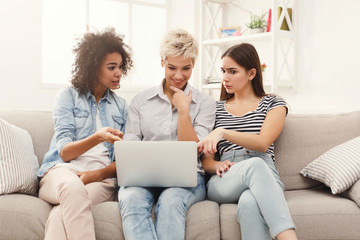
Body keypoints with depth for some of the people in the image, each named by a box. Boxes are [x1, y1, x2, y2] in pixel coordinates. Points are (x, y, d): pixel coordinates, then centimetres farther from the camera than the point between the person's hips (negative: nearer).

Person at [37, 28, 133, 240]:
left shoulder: (121, 107, 18)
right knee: (72, 187, -40)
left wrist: (99, 173, -12)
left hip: (102, 177, 1)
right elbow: (64, 152, -4)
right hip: (62, 170, -1)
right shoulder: (68, 96, 8)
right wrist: (98, 138, -24)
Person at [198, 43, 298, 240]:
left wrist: (223, 132, -19)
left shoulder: (273, 103, 16)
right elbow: (206, 162, 17)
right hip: (224, 182, 1)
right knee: (254, 165, -39)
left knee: (249, 203, -42)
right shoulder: (216, 108, 23)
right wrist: (218, 166, -8)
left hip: (265, 180, -1)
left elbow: (263, 143, -5)